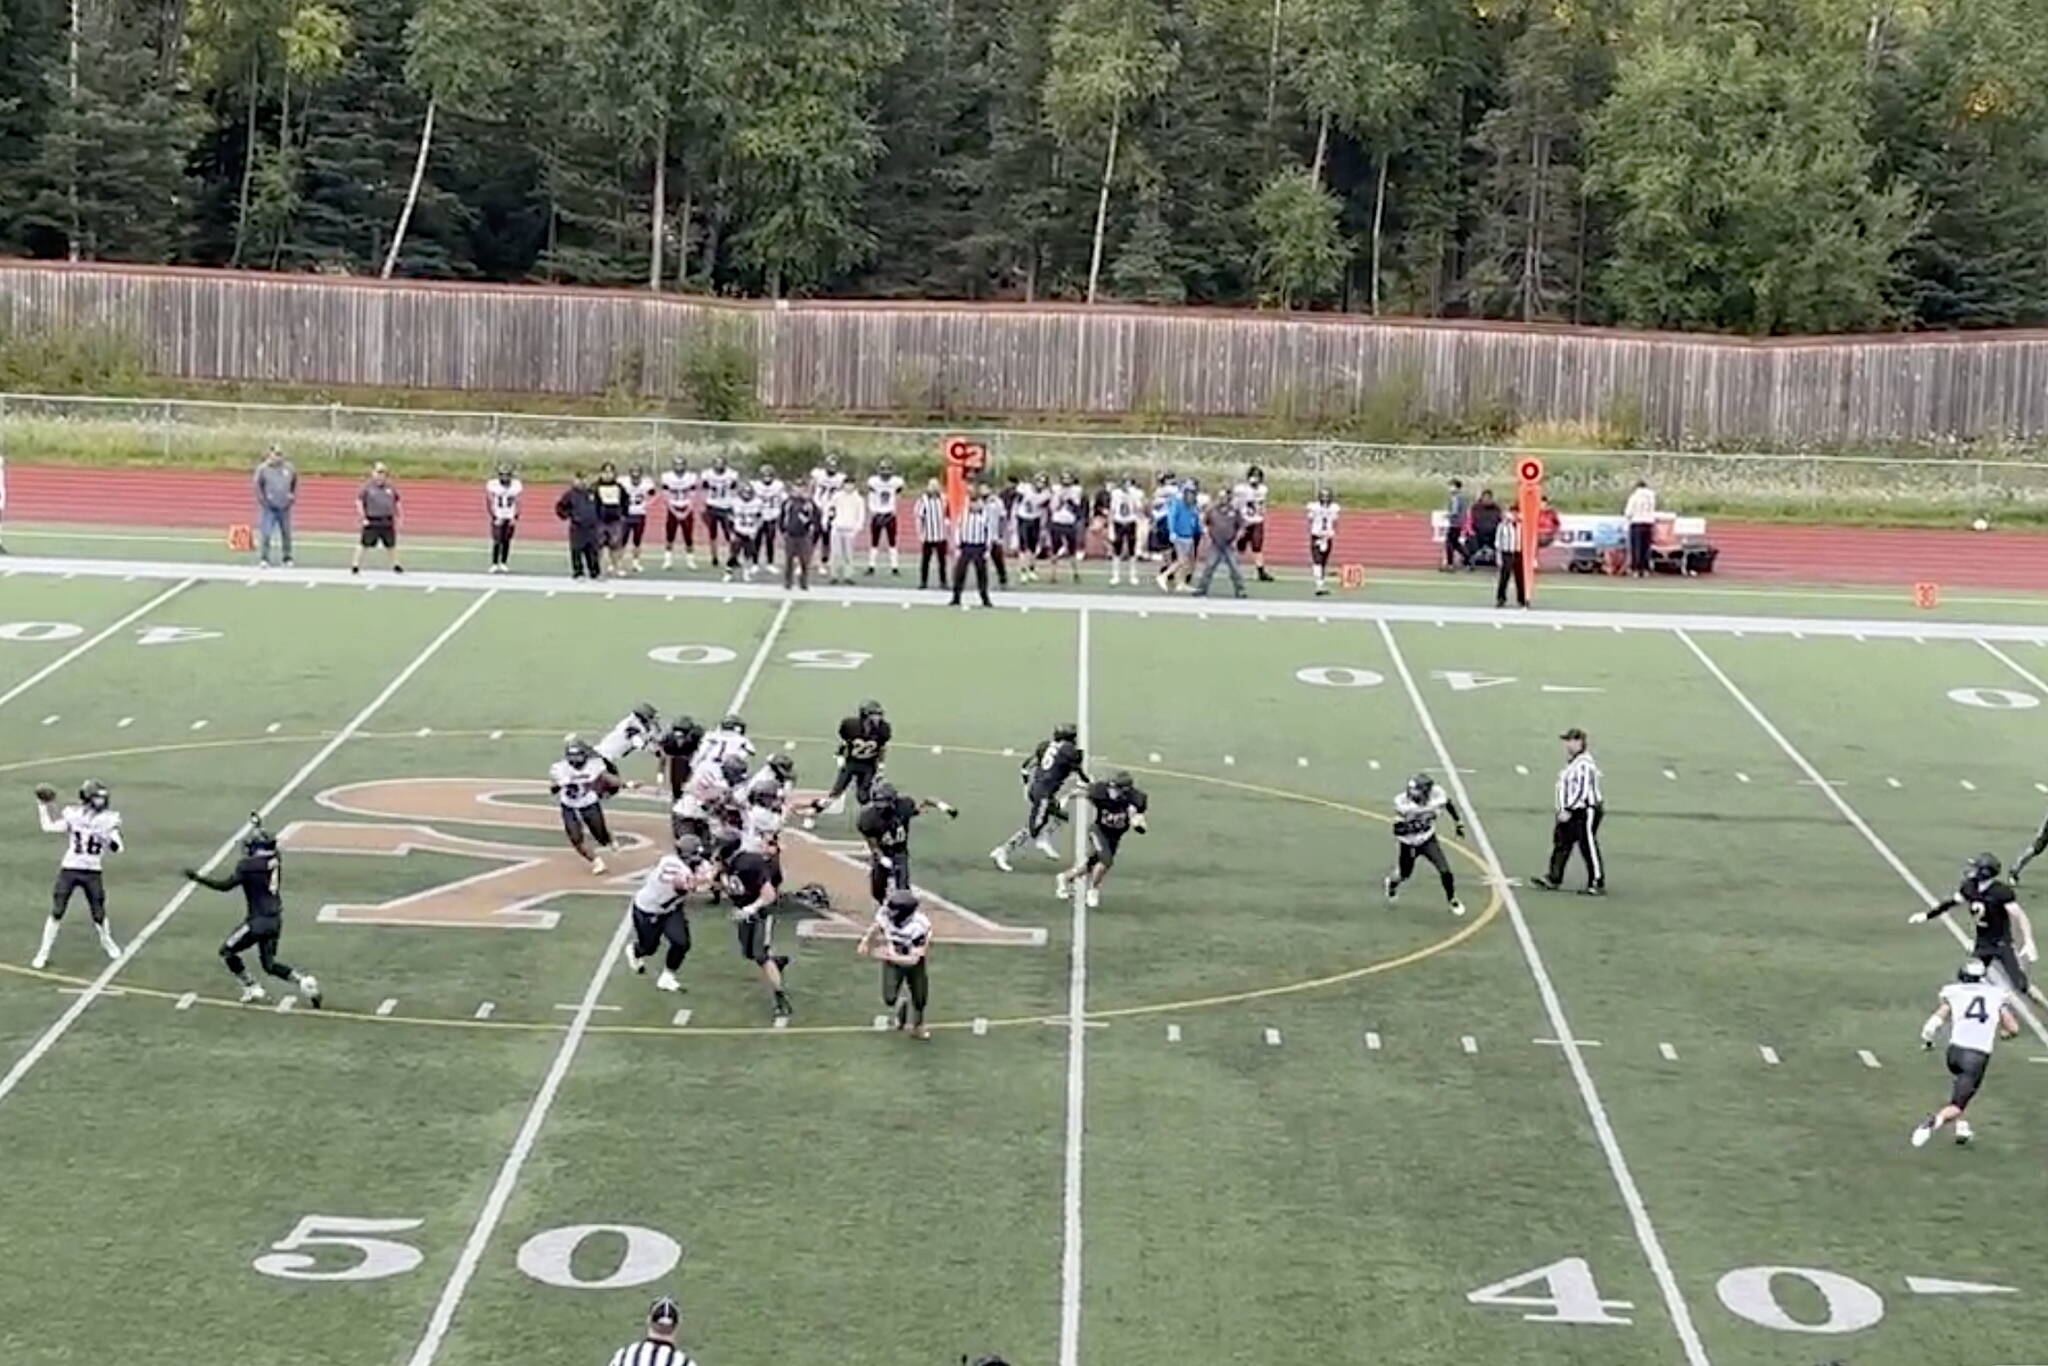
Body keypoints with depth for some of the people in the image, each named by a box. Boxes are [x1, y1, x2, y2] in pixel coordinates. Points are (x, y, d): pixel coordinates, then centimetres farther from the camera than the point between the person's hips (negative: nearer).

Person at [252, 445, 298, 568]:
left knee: (286, 533, 11)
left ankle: (287, 559, 22)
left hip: (284, 507, 4)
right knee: (265, 533, -11)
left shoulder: (289, 468, 6)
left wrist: (293, 496, 11)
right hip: (269, 507, -4)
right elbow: (257, 485, -2)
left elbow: (295, 483, 20)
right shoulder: (263, 469, -6)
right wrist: (263, 499, -6)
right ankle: (263, 559, -7)